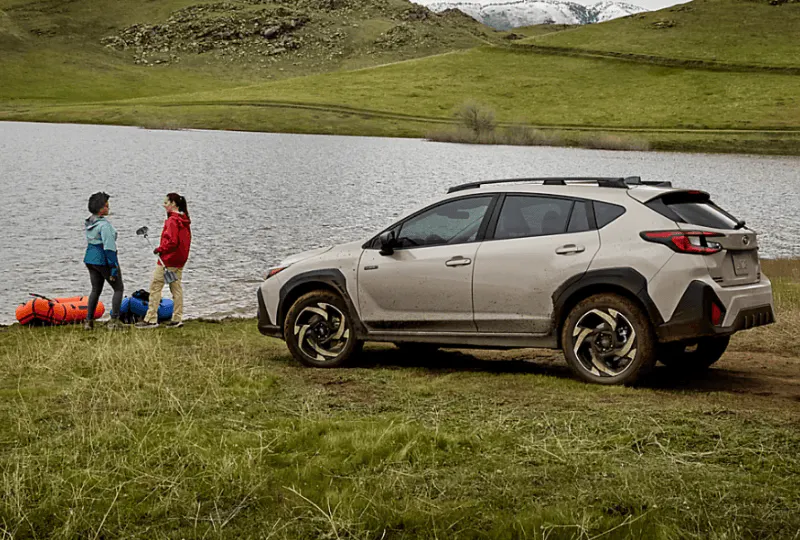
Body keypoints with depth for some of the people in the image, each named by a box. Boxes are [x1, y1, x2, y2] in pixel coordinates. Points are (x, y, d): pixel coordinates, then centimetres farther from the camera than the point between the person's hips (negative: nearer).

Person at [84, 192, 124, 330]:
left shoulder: (89, 222, 6)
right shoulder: (104, 225, -21)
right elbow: (109, 247, -22)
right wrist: (114, 268, -19)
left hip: (90, 259, 8)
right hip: (103, 260, -8)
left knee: (96, 289, 18)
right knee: (118, 288, 6)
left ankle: (89, 320, 16)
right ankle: (114, 320, 0)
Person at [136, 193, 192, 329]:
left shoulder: (172, 221, -17)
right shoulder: (185, 220, 9)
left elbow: (172, 241, -24)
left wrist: (160, 249, -10)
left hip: (168, 260, -9)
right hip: (180, 261, 9)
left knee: (155, 288, -2)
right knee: (177, 288, 11)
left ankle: (151, 319, -3)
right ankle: (177, 319, 12)